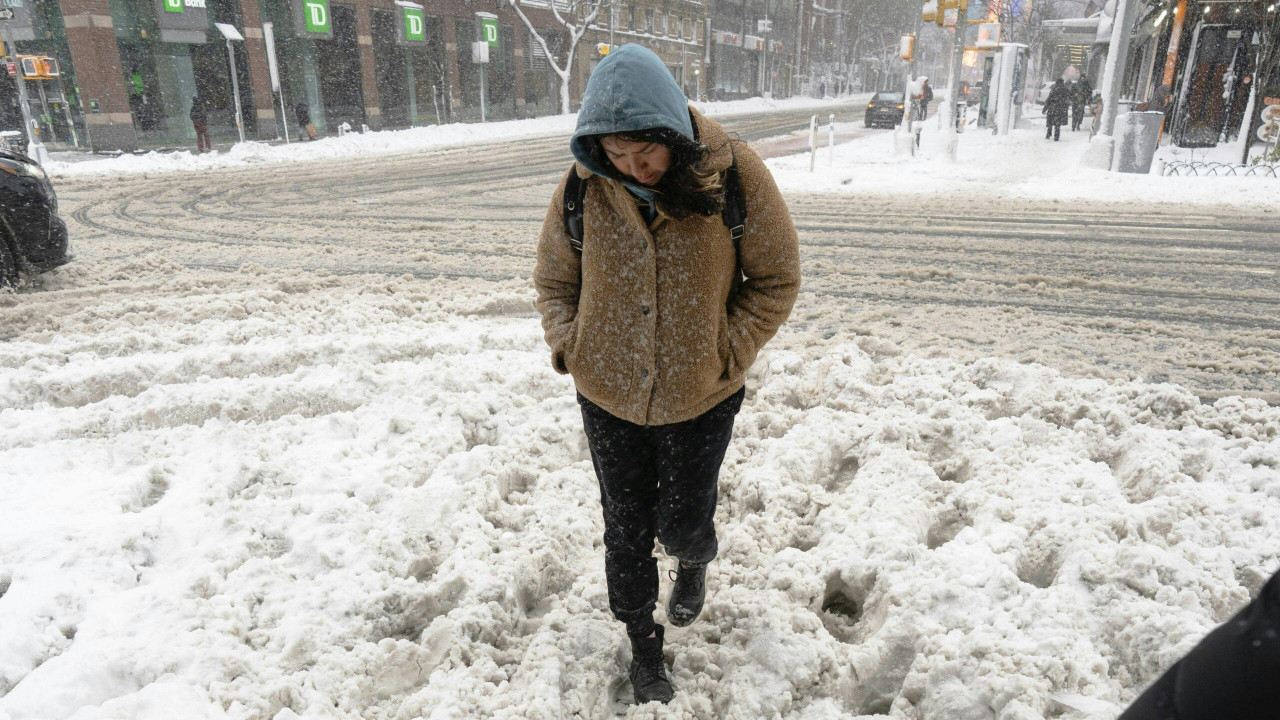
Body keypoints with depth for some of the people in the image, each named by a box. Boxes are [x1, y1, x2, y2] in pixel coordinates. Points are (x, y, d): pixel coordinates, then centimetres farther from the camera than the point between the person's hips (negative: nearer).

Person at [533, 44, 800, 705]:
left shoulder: (734, 175, -16)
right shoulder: (583, 185, -11)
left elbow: (776, 280, -6)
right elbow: (553, 280, 4)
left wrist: (727, 355, -12)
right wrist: (569, 349, -10)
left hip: (700, 398, -1)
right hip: (608, 397, 2)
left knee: (683, 523, 13)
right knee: (626, 526, 14)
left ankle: (694, 563, 53)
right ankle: (642, 642, 41)